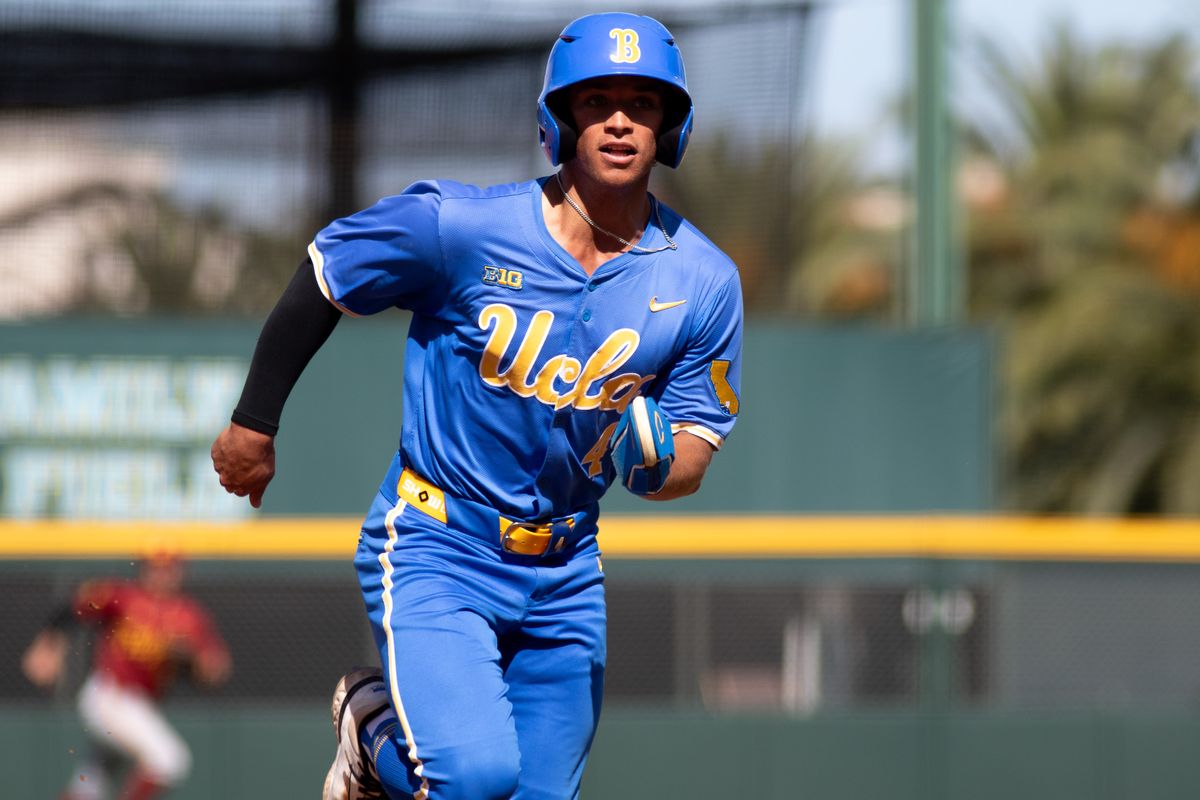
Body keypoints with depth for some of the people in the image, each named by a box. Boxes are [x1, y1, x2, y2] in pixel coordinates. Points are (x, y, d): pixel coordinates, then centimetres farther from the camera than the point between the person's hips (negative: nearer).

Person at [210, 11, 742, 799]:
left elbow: (694, 456, -1)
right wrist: (254, 424, 4)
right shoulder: (459, 226, -15)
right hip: (435, 550, -5)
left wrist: (655, 461, -25)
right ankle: (375, 727, 9)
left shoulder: (704, 281, -5)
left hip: (565, 576, 5)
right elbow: (322, 278, -1)